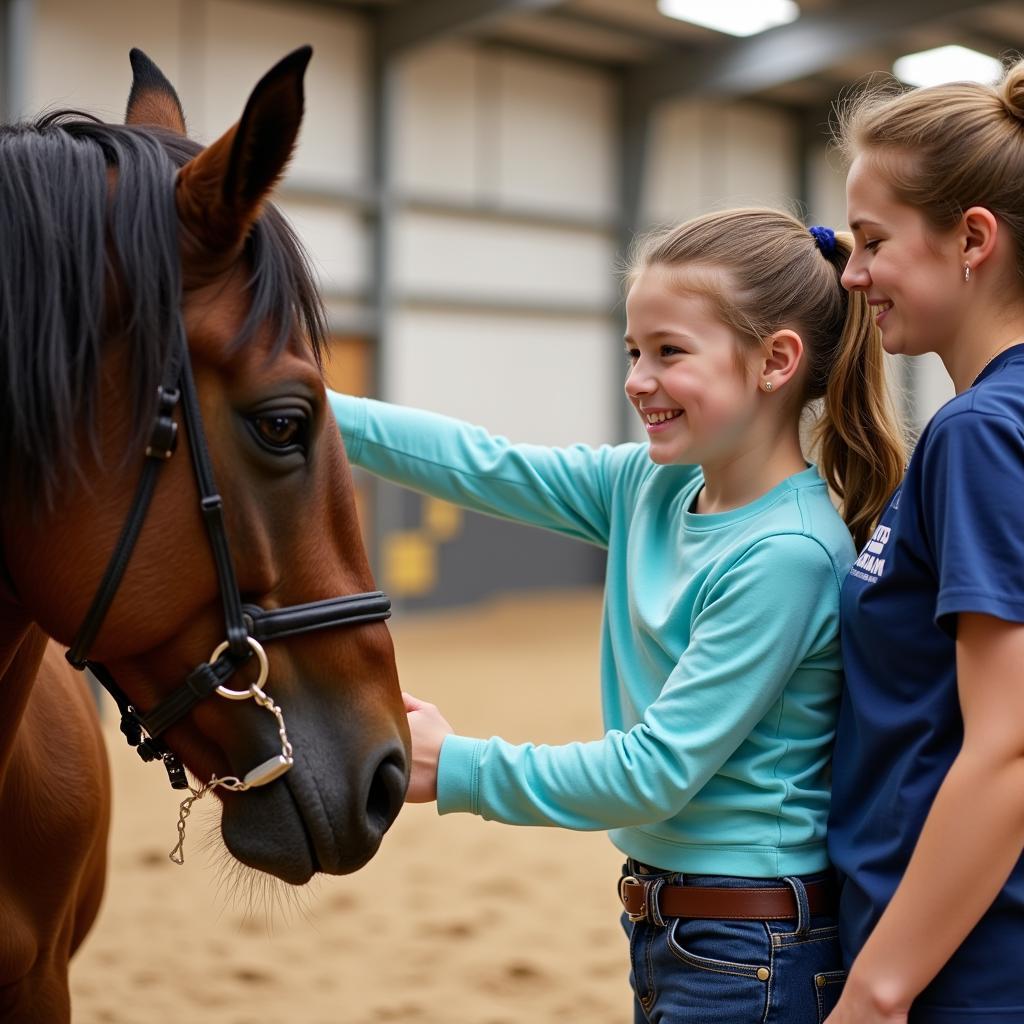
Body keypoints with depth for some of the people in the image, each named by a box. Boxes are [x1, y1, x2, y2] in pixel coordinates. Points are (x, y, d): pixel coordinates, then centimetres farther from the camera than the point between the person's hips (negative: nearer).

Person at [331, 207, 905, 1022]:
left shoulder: (788, 554, -22)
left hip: (749, 955, -7)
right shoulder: (651, 488, 2)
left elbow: (655, 770, -22)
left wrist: (455, 769, -17)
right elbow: (483, 465, 2)